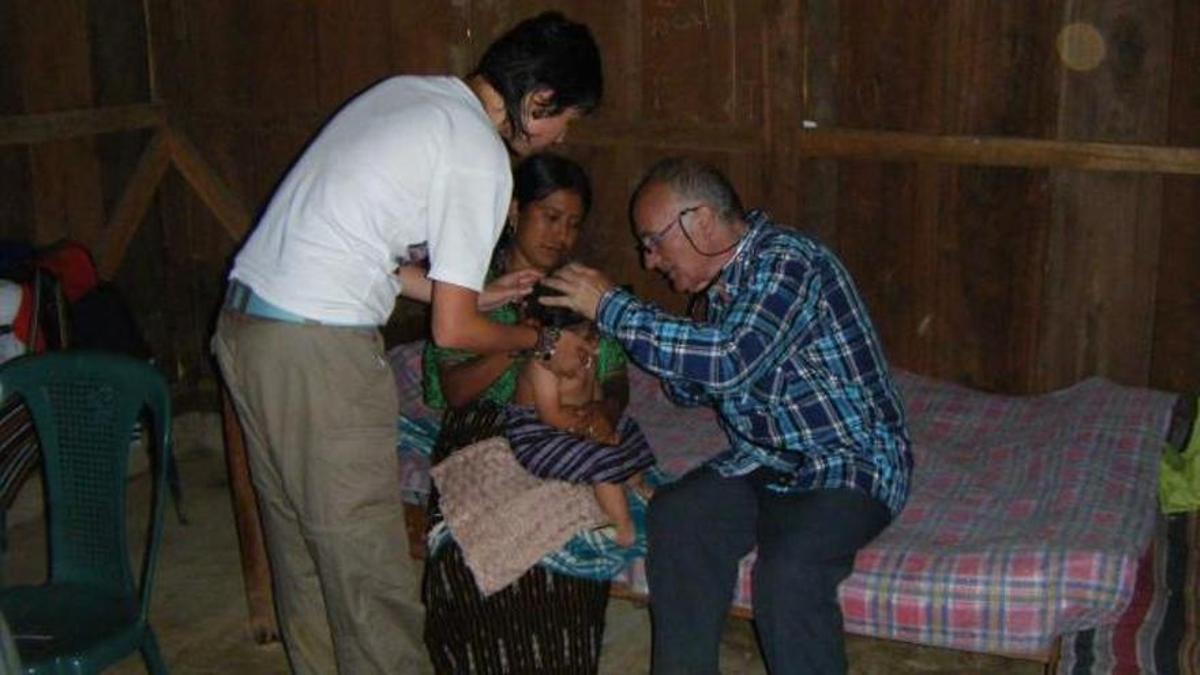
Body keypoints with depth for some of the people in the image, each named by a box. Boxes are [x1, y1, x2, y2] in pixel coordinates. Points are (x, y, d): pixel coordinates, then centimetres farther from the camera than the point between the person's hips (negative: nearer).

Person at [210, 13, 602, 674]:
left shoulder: (406, 91, 13)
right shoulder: (481, 159, -12)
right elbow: (453, 331, -11)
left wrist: (469, 290, 22)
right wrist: (542, 341, 8)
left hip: (242, 320, 10)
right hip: (317, 352, -10)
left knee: (297, 536, 21)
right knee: (367, 563, 3)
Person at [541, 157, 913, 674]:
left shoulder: (787, 262, -18)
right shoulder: (721, 285, 10)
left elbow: (728, 364, -33)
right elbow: (695, 388, 22)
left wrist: (611, 307, -25)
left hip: (851, 464, -8)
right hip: (765, 461, 8)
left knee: (787, 567, -32)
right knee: (675, 516, -17)